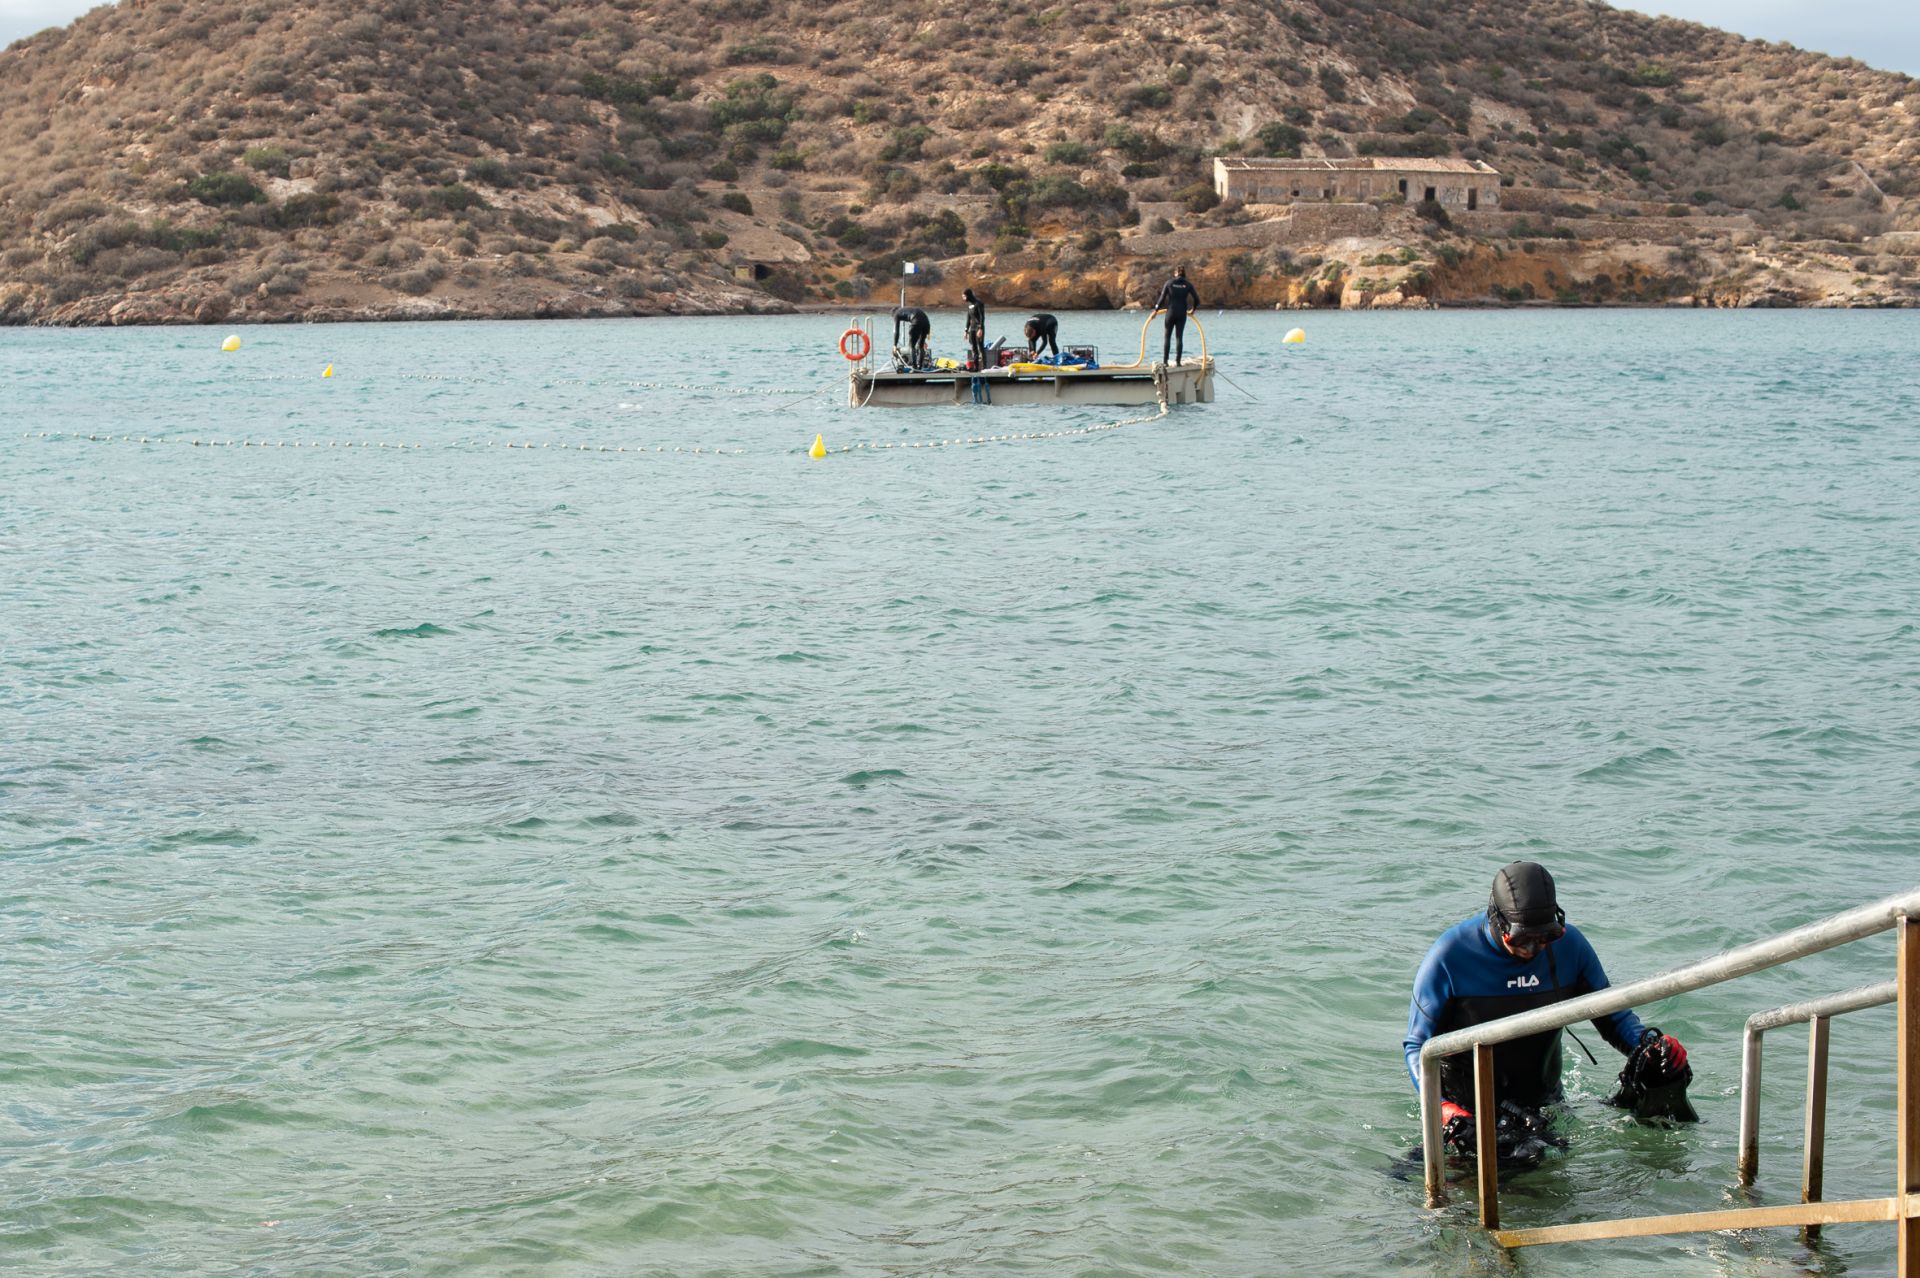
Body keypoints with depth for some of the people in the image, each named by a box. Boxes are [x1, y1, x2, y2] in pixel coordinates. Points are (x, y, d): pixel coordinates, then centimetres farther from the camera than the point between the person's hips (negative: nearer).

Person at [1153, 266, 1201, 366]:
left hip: (1170, 313, -1)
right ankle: (1178, 361, 0)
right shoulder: (1188, 285, 2)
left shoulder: (1169, 283, -2)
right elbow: (1197, 299, 2)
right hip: (1182, 314, 1)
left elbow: (1162, 298, -2)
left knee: (1167, 337, 4)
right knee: (1179, 337, 5)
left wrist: (1156, 309, 10)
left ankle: (1164, 361, -2)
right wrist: (1193, 309, 20)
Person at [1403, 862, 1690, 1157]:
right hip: (1467, 1107, -3)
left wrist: (1650, 1043, -19)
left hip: (1542, 1101, 4)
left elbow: (1612, 1015, 3)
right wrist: (1445, 1110, -31)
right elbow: (1418, 1046, -15)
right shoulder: (1449, 956, -20)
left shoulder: (1568, 944, -9)